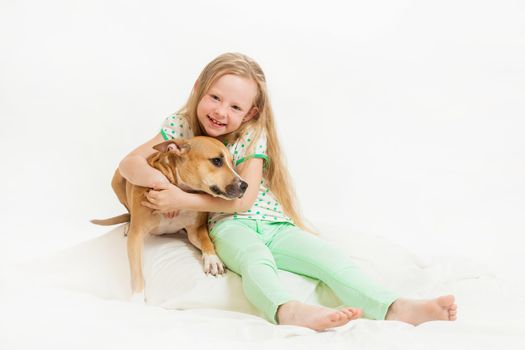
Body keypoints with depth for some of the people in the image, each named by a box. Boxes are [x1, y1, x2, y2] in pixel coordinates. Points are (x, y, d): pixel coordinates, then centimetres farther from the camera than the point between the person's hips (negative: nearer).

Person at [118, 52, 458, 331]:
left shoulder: (252, 137, -5)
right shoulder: (180, 127, 1)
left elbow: (244, 198, -13)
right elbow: (130, 163, -3)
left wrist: (183, 199, -21)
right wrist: (160, 181, -26)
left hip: (273, 222, 2)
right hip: (229, 226, -2)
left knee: (330, 256, -22)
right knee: (256, 258, -38)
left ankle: (396, 308, -38)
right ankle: (288, 311, -69)